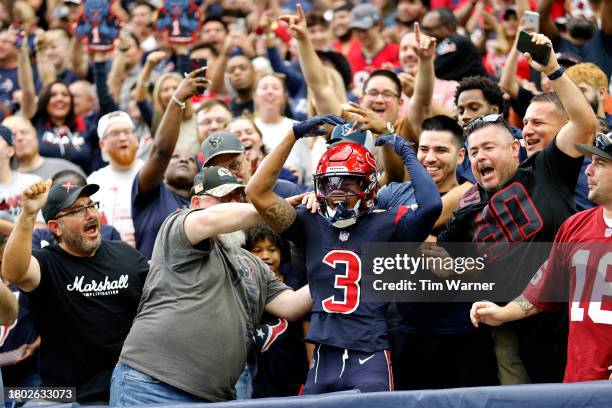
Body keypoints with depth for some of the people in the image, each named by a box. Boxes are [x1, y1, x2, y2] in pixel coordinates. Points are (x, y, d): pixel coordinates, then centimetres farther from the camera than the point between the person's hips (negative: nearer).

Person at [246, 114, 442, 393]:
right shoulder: (312, 227, 11)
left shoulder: (386, 226, 3)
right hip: (323, 360, 4)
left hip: (369, 359, -4)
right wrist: (294, 135, 3)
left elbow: (430, 205, -15)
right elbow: (258, 193, 4)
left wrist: (407, 153, -1)